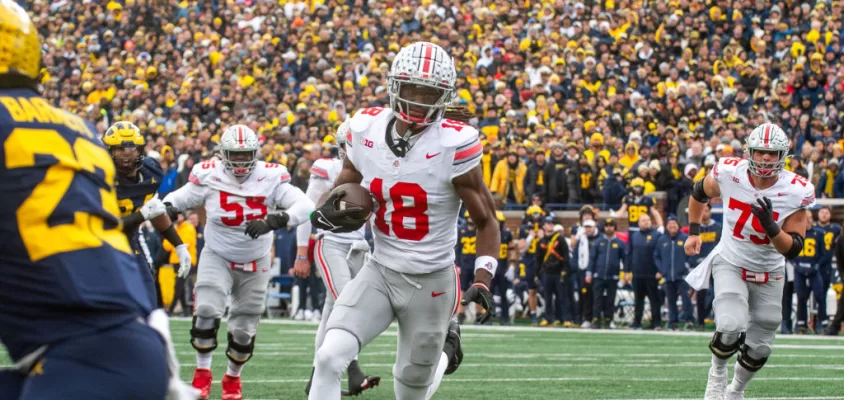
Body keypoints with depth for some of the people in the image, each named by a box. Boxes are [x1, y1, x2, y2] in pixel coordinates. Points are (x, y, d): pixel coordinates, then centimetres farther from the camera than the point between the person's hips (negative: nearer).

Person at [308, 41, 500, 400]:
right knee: (330, 358, -19)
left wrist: (483, 280, -18)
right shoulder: (366, 131, -5)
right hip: (379, 272, 3)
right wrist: (330, 214, -14)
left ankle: (444, 351, 49)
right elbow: (341, 192, 11)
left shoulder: (453, 146, -17)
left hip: (431, 282, -3)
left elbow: (486, 221, -6)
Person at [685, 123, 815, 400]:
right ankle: (717, 372, 6)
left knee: (759, 348, 9)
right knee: (731, 328, -25)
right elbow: (699, 193, 6)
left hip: (769, 274, 2)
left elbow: (793, 250, -20)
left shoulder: (795, 192, -21)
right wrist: (693, 232, 8)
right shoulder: (729, 174, -18)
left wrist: (771, 225, -36)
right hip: (731, 265, -2)